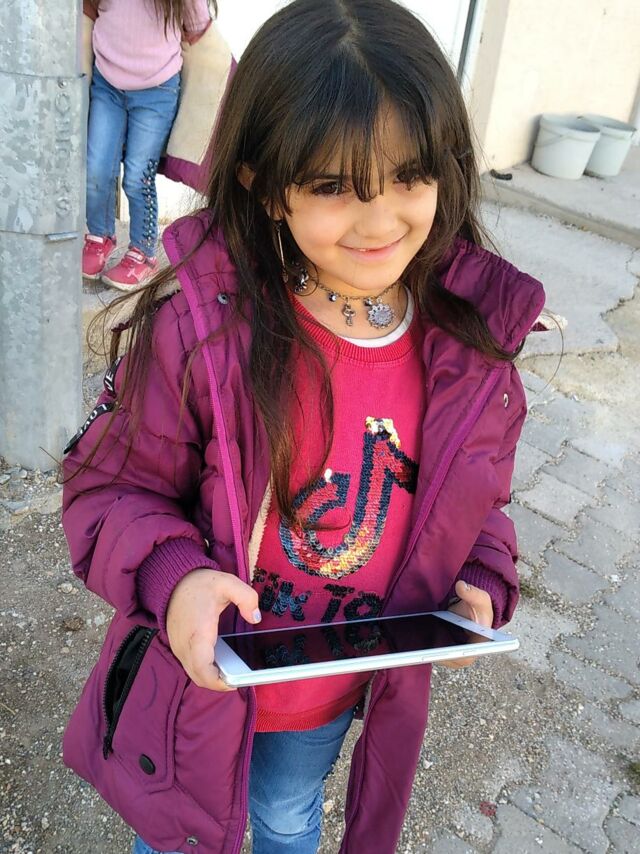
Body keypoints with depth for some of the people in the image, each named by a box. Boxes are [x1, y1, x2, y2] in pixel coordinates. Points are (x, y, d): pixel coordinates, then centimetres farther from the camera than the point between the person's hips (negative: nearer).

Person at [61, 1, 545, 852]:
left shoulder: (473, 344, -15)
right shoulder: (196, 327, -28)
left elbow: (474, 503, 1)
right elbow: (111, 488, -17)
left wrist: (480, 587, -17)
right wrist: (172, 578, -34)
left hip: (343, 690, 3)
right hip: (202, 678, -2)